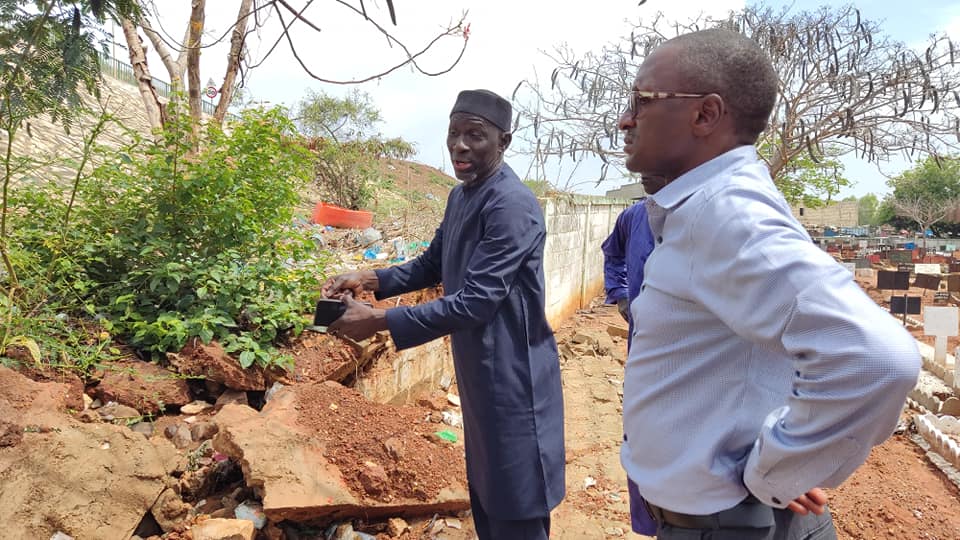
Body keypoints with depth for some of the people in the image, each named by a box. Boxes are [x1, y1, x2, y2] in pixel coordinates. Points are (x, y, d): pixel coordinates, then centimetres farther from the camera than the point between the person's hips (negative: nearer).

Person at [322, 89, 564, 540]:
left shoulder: (512, 206, -23)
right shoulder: (459, 197, 8)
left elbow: (475, 302, -27)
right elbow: (432, 265, 16)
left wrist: (378, 321, -25)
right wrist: (368, 279, 0)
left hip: (512, 376, -9)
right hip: (477, 371, 9)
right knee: (484, 491, 24)